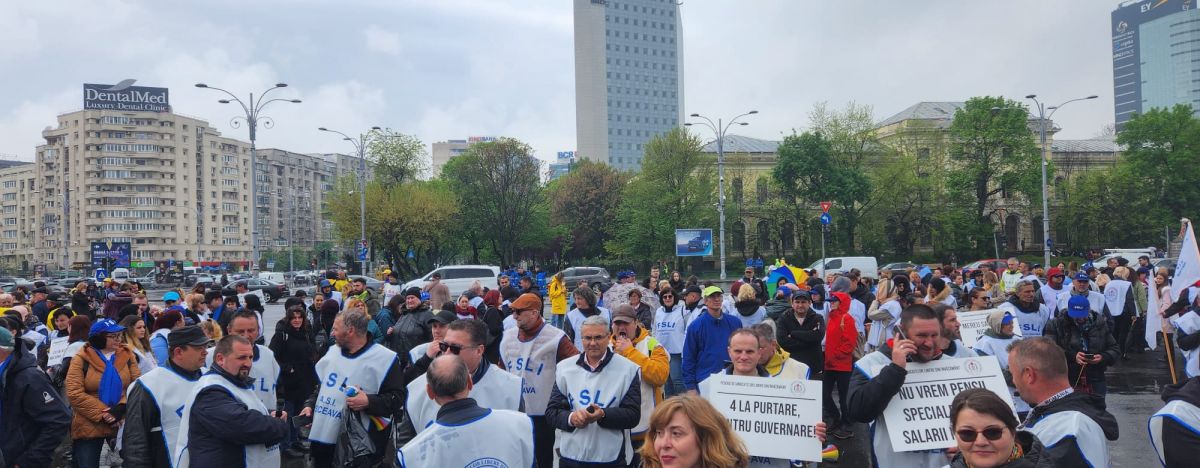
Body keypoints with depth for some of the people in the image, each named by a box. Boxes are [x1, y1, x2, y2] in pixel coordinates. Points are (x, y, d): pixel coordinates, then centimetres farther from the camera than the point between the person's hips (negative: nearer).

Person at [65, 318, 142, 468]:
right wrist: (102, 413, -17)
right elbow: (74, 394, -12)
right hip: (89, 427, -2)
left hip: (123, 425, 2)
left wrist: (121, 407, -18)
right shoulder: (82, 359, -4)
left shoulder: (127, 355, 4)